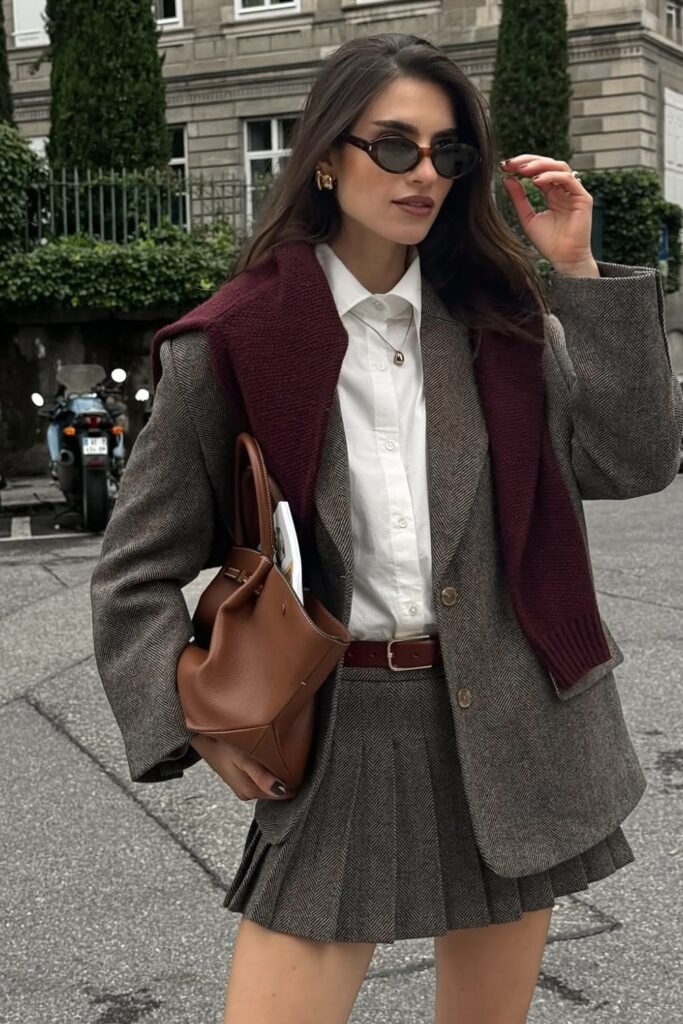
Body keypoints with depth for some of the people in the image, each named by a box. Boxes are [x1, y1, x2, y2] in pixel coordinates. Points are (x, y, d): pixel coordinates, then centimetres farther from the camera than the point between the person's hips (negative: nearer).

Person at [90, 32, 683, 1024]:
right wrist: (202, 729, -7)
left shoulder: (500, 321, 5)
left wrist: (580, 274, -8)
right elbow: (137, 571, 2)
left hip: (510, 724, 3)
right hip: (336, 734, -2)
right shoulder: (231, 346, -4)